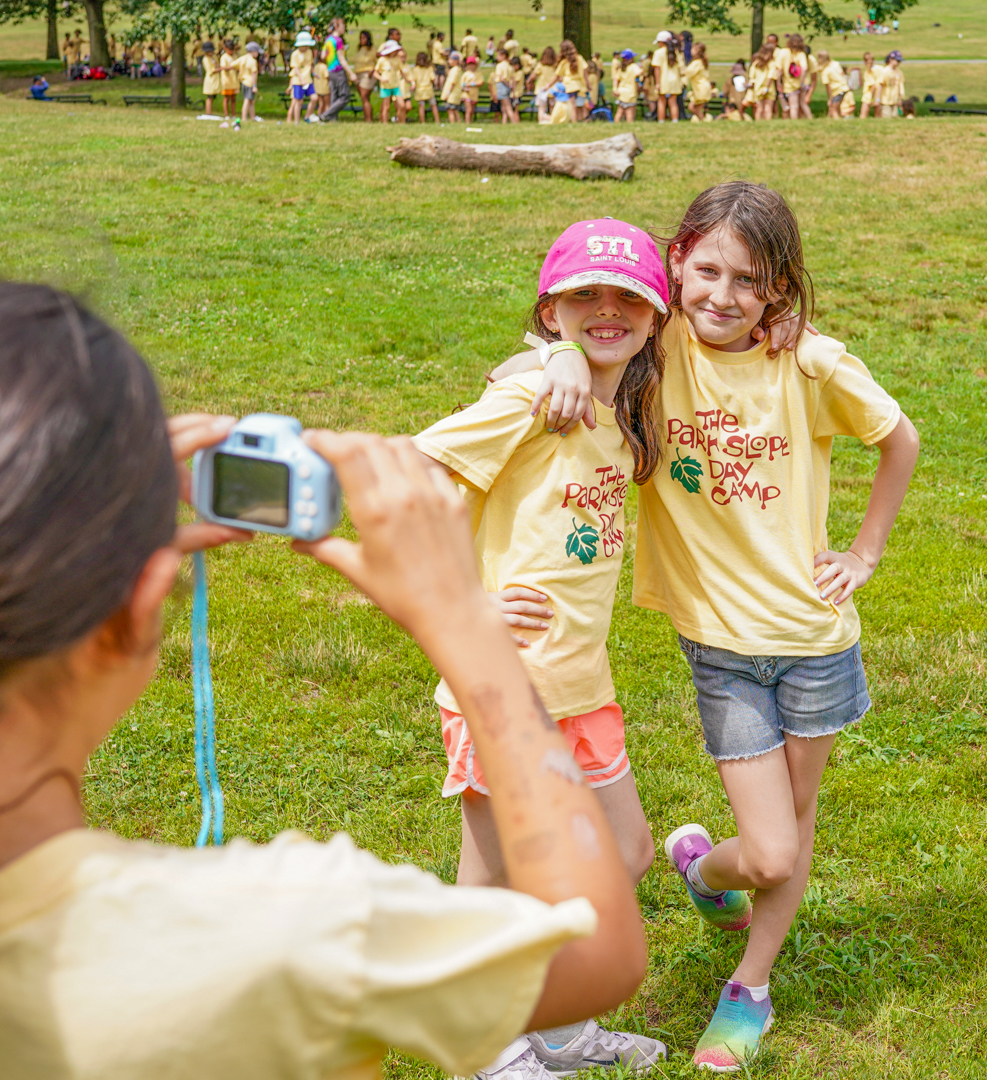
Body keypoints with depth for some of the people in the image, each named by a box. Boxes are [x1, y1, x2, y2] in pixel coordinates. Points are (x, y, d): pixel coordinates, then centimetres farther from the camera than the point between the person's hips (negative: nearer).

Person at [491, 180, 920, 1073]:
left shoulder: (810, 365, -12)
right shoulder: (659, 349, -10)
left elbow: (900, 440, 3)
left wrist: (866, 551, 2)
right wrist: (568, 356, -24)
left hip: (811, 628, 1)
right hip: (718, 637, -1)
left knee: (795, 824, 15)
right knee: (770, 857, -2)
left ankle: (751, 987, 39)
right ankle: (703, 863, 35)